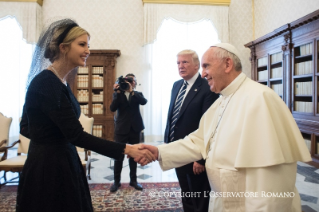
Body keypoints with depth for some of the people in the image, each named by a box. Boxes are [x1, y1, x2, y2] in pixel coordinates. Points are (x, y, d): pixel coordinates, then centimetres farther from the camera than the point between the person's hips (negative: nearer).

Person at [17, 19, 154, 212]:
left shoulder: (59, 82, 8)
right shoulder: (46, 82, -20)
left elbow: (26, 128, 15)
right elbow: (75, 134, -25)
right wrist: (126, 149, -27)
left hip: (62, 165, 9)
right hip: (48, 170, -9)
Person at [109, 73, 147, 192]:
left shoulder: (137, 94, 7)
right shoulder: (118, 94, 4)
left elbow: (144, 101, -15)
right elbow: (112, 108, -12)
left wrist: (131, 91, -22)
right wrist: (118, 93, -19)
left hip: (134, 129, 2)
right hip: (121, 129, -2)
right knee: (119, 155, 2)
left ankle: (133, 180, 23)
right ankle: (116, 181, 16)